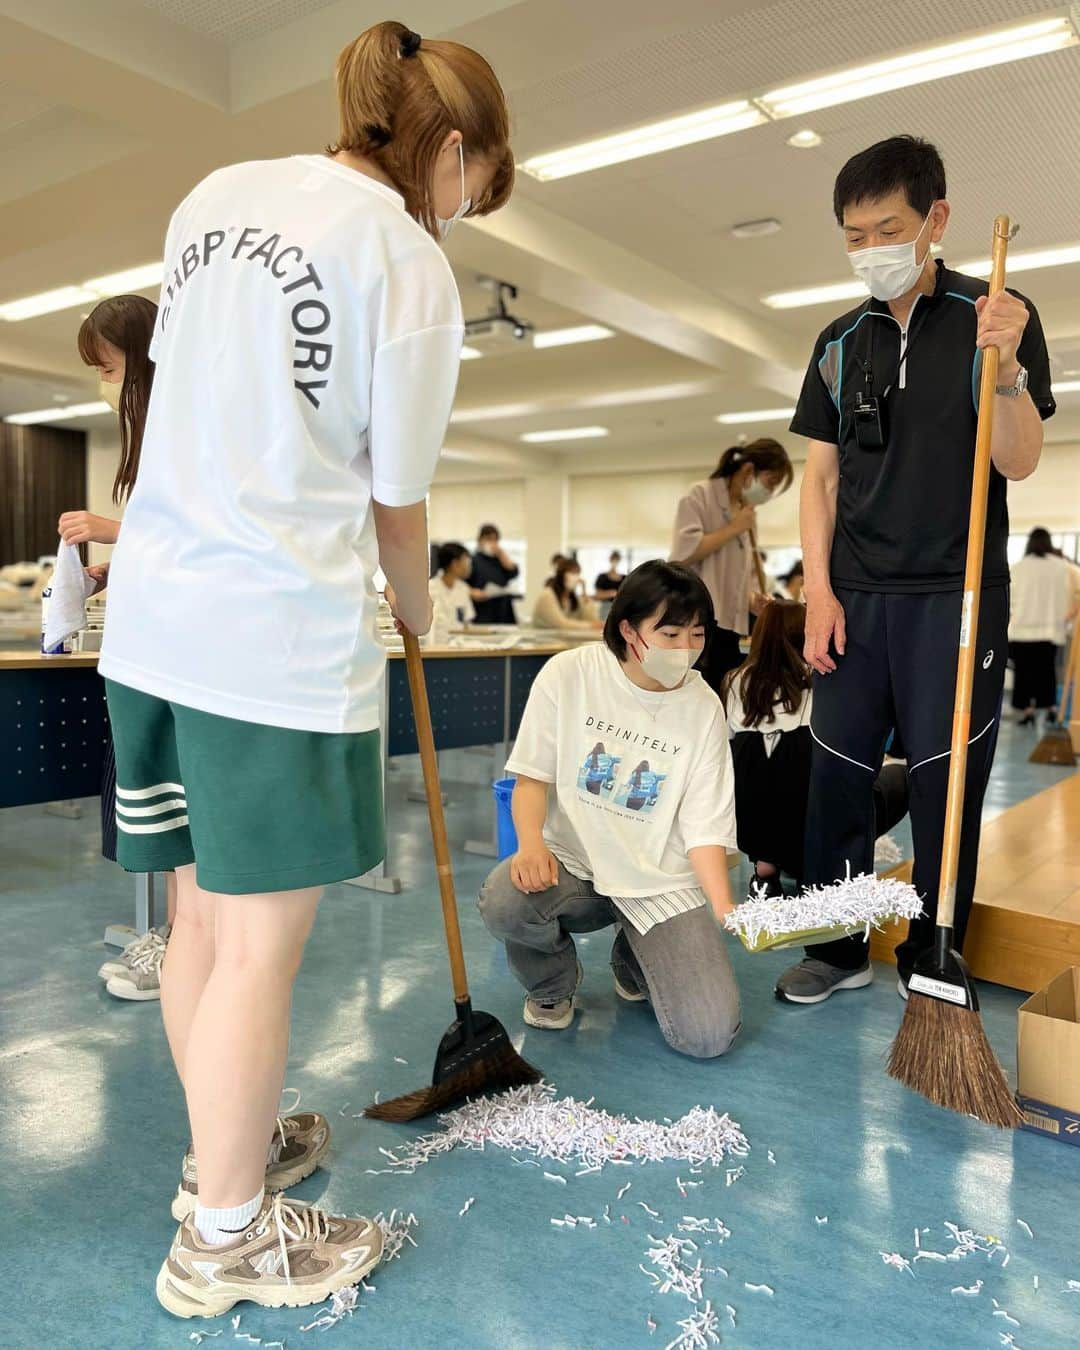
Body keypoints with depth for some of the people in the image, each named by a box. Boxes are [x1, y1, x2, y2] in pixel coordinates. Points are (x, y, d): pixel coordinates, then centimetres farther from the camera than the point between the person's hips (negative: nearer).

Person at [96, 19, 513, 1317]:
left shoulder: (213, 194, 16)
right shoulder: (411, 263, -5)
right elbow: (395, 501, -3)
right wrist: (418, 615, 15)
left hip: (151, 613, 8)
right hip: (280, 636, -8)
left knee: (201, 912, 18)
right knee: (260, 944, 5)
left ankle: (224, 1152, 39)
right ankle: (224, 1235, 24)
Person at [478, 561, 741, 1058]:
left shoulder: (704, 708, -3)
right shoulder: (568, 675, -6)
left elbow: (704, 826, -4)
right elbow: (532, 776, -5)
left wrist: (728, 913, -18)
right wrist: (531, 842, -25)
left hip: (663, 882, 1)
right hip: (573, 863, 0)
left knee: (708, 1035, -15)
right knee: (504, 901, -35)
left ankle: (635, 963, 21)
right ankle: (552, 986, 4)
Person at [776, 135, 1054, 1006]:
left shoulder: (996, 319, 0)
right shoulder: (841, 344, 11)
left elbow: (1019, 463, -6)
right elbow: (821, 473, 9)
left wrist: (1005, 368, -23)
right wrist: (819, 588, 0)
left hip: (957, 597, -4)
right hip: (856, 596, 4)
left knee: (944, 785, 1)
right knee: (837, 775, 7)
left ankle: (933, 962, 19)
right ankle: (839, 950, 23)